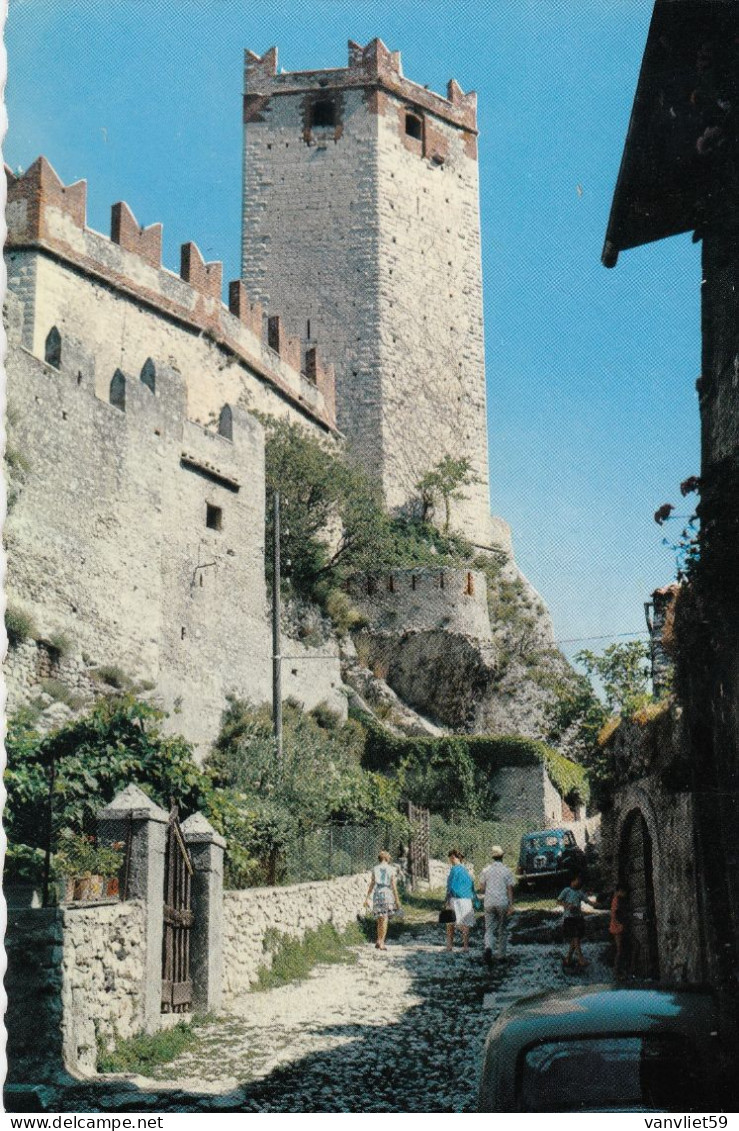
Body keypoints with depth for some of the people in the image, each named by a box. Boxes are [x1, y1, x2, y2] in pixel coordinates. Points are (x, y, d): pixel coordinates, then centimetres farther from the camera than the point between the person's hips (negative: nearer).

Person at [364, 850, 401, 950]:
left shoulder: (375, 869, 5)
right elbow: (393, 885, -2)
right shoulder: (391, 869, 0)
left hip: (377, 894, 2)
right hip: (387, 894, -2)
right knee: (385, 920, -2)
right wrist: (397, 899, 2)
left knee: (380, 920, 14)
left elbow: (372, 884, 2)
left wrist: (367, 898, 4)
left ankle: (379, 941, 12)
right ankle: (381, 943, -11)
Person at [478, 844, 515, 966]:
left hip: (489, 902, 1)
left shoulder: (485, 870, 0)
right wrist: (511, 906, -4)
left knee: (489, 929, 4)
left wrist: (481, 892, 26)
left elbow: (482, 889, 3)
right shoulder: (507, 871, -3)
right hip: (503, 903, -1)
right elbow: (510, 889, -5)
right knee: (502, 930, 12)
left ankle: (488, 948, -22)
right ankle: (500, 955, 16)